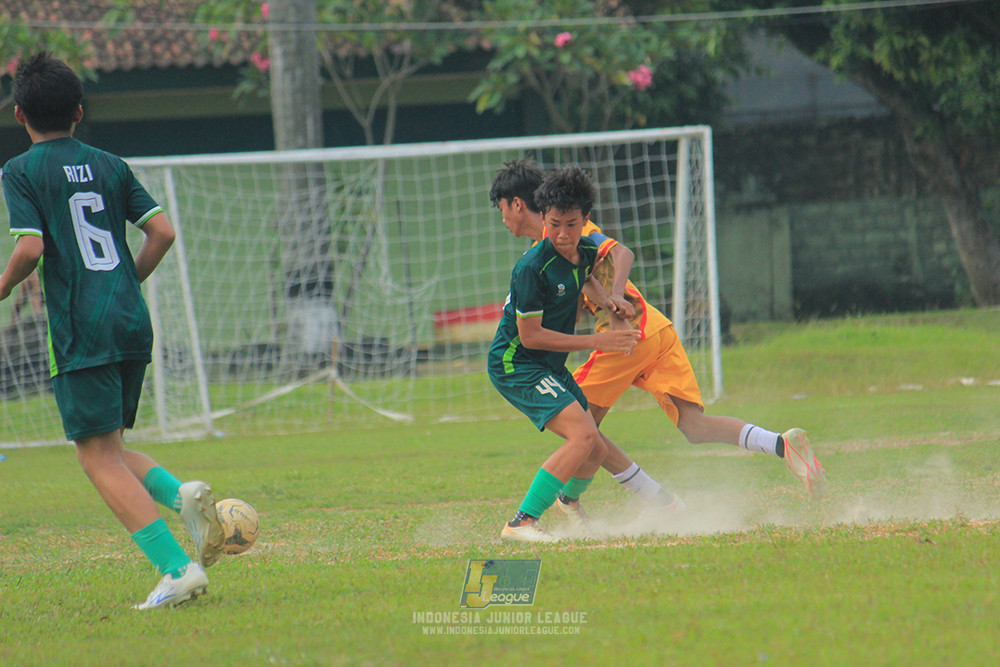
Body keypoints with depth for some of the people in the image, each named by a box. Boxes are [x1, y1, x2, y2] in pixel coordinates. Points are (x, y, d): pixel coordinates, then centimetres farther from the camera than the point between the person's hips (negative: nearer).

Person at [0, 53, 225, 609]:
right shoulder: (110, 166, 13)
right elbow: (162, 231, 7)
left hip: (80, 329, -6)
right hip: (133, 323, 6)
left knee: (100, 457, -4)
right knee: (110, 448, 19)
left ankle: (177, 567, -16)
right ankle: (182, 493, -10)